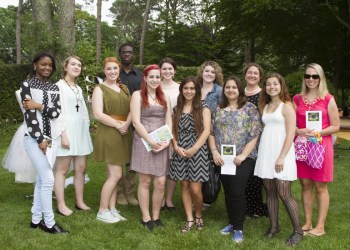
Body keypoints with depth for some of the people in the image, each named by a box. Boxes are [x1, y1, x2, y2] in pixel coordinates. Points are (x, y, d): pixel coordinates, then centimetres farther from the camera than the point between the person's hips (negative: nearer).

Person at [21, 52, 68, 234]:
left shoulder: (54, 88, 12)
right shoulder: (27, 85, -4)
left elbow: (56, 112, -1)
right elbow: (29, 115, -12)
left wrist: (39, 106, -15)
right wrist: (40, 139, -15)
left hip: (52, 138, 5)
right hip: (35, 138, -5)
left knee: (41, 179, 10)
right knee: (48, 180, -7)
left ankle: (36, 219, 20)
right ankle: (49, 222, 3)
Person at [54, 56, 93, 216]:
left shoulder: (79, 88, 18)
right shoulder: (59, 85, -5)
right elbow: (58, 111, -11)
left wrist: (87, 129, 12)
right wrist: (63, 134, -17)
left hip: (80, 131, 7)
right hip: (66, 130, -7)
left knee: (81, 168, 8)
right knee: (62, 169, -2)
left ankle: (80, 202, 18)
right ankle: (61, 205, 4)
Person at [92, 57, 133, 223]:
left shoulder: (124, 88, 16)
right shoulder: (100, 88, -3)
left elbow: (132, 110, 7)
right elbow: (98, 114, -13)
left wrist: (126, 124, -12)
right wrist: (118, 124, -13)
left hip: (124, 135, 6)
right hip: (108, 134, -6)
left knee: (113, 175, 9)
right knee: (116, 175, -8)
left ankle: (112, 209, 17)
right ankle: (102, 211, 5)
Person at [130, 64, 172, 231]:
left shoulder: (164, 98, 15)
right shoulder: (138, 95, 1)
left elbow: (168, 121, 11)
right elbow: (136, 121, -8)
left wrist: (167, 140, -6)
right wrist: (151, 141, -14)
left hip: (162, 144, 4)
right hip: (144, 141, -4)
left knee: (160, 182, 0)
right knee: (145, 181, 1)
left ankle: (156, 216, 15)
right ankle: (146, 218, 12)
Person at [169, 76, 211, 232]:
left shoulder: (203, 107, 1)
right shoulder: (177, 109, 12)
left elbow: (207, 131, -7)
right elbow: (172, 131, 9)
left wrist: (194, 149, -14)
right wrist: (176, 147, -8)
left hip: (197, 151, -3)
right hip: (180, 152, 4)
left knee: (195, 189, -6)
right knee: (184, 186, 6)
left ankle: (198, 216, 19)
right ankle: (189, 219, 17)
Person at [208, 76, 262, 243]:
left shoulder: (250, 108, -3)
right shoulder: (219, 109, 10)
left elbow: (254, 135, -8)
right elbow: (211, 132, 10)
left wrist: (243, 155, -15)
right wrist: (214, 151, -5)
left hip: (243, 159, -4)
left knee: (237, 192, -6)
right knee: (228, 192, 11)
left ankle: (238, 228, 9)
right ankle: (231, 223, 27)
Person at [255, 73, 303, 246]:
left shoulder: (286, 106, -4)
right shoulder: (264, 107, 13)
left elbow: (291, 134, -11)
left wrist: (281, 157, -17)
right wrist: (263, 152, 7)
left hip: (281, 154, -6)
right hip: (265, 153, 6)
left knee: (284, 194, -7)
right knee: (270, 192, 8)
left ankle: (298, 231, 4)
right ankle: (274, 226, 19)